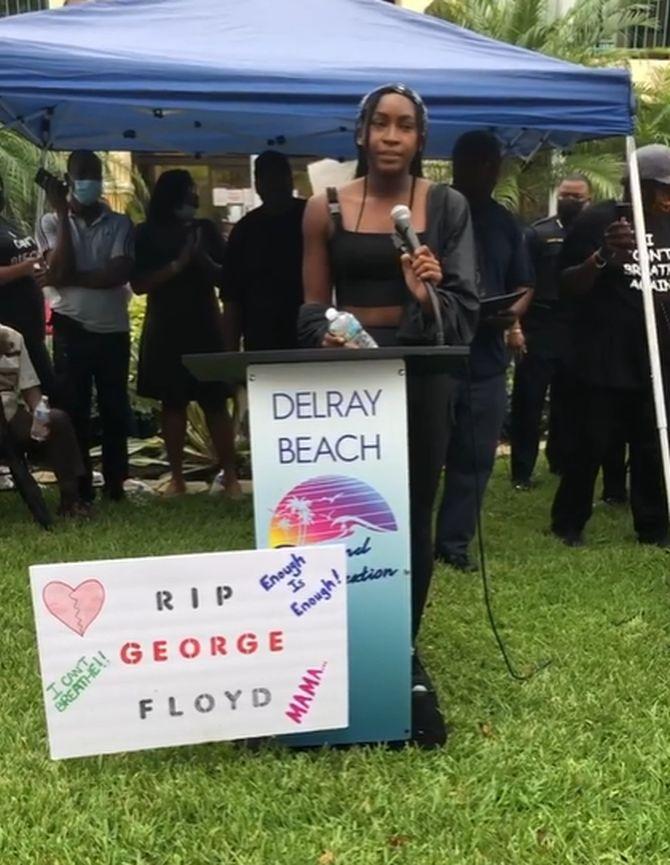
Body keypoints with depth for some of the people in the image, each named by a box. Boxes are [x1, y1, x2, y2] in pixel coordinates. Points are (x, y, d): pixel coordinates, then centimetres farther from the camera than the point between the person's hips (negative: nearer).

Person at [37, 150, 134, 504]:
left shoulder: (119, 224, 3)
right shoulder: (52, 222, 3)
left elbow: (120, 274, -10)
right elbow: (60, 270, -13)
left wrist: (71, 279, -13)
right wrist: (62, 214, -11)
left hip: (113, 331, 1)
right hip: (71, 331, -1)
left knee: (115, 411, 6)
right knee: (73, 411, 3)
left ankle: (115, 486, 16)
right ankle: (79, 489, 11)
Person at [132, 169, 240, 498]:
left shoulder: (206, 229, 8)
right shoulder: (147, 233, 3)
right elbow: (139, 284, -5)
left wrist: (203, 259, -12)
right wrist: (177, 265, -14)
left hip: (205, 326, 0)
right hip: (165, 329, 0)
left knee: (215, 403, -1)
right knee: (172, 403, 5)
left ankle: (230, 475, 2)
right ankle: (177, 477, 13)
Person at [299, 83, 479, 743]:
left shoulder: (446, 205, 4)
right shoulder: (326, 208, 5)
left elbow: (467, 302, -2)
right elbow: (312, 304, 5)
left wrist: (431, 298, -23)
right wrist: (324, 337, -17)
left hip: (420, 369, 0)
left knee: (412, 513, 6)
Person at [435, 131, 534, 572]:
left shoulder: (505, 223, 14)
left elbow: (524, 286, 17)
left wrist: (514, 313, -5)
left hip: (487, 359, 5)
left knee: (475, 457, 8)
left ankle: (454, 541, 20)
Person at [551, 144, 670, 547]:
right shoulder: (597, 221, -5)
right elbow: (567, 286, -7)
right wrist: (602, 258, -24)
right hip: (605, 359, -5)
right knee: (591, 445, -1)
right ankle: (569, 521, 16)